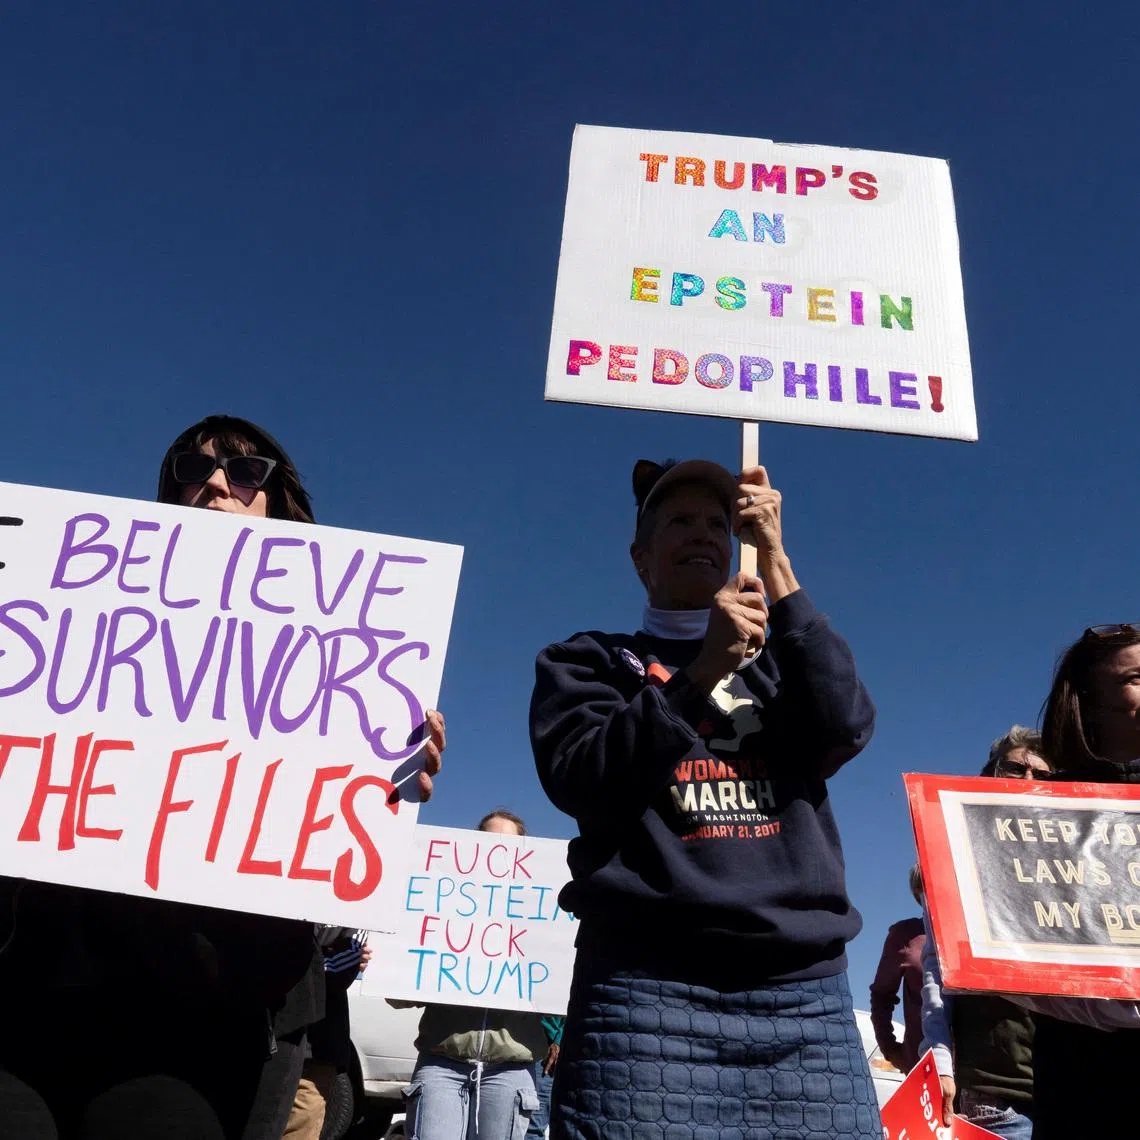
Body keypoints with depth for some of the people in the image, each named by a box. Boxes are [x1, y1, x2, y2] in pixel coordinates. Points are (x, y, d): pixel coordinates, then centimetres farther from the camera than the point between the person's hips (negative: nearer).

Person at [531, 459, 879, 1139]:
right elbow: (579, 780, -5)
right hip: (648, 986, -2)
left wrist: (776, 562, -2)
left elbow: (845, 730, -1)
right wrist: (705, 671, -13)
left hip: (806, 991, 3)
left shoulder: (778, 659, 20)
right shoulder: (591, 660, 12)